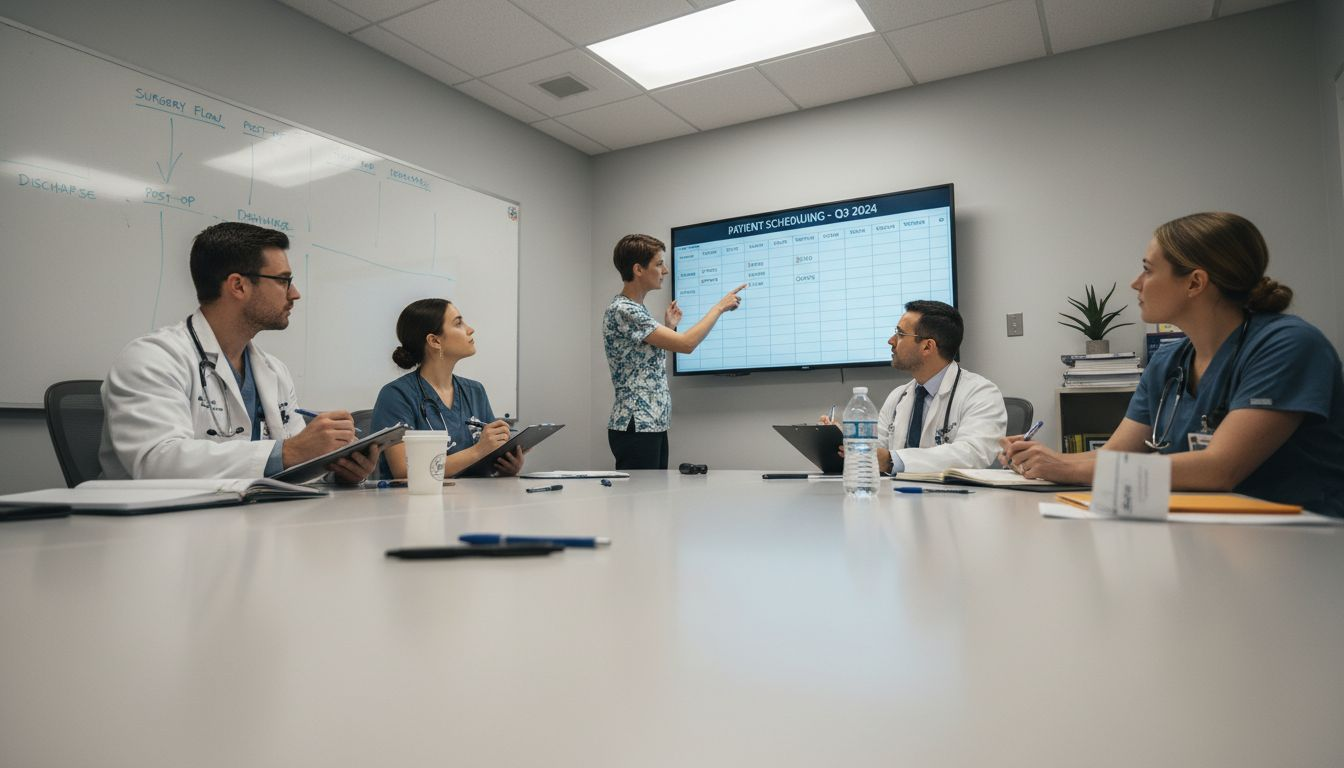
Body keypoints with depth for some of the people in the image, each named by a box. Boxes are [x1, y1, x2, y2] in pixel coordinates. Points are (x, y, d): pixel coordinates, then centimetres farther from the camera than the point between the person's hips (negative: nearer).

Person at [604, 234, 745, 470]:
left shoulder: (636, 309, 14)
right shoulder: (622, 310, -17)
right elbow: (686, 344, -23)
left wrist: (669, 327, 18)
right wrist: (720, 307, -10)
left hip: (653, 425, 10)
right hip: (635, 427, -10)